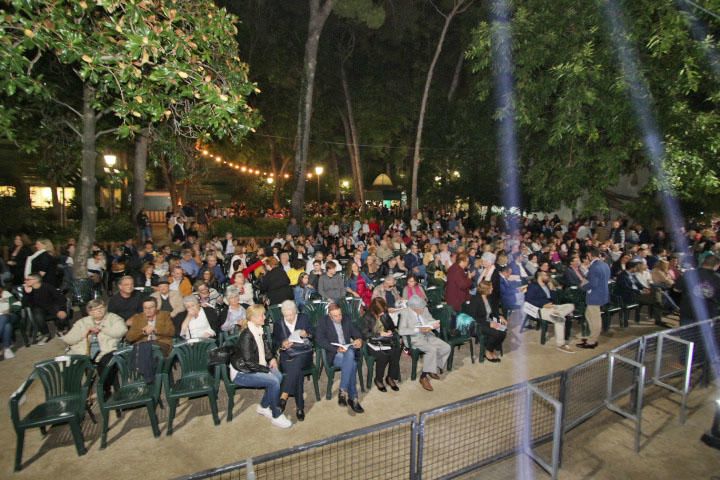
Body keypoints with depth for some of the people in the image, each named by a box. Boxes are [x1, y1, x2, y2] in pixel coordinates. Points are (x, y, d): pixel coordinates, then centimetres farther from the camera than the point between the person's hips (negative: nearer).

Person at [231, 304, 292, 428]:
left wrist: (271, 359, 0)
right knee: (274, 381, -22)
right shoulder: (246, 335, -24)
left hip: (255, 367, 8)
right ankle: (276, 416, -6)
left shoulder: (260, 331, 0)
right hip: (241, 372, -8)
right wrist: (267, 369, -17)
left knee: (278, 376, -14)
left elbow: (266, 348, 17)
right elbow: (249, 363, -24)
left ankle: (263, 407, 6)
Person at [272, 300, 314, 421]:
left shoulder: (303, 319, 10)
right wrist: (282, 345, -14)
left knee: (295, 364, -36)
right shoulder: (278, 325, 10)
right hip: (287, 356, 0)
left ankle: (283, 397, -36)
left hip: (304, 353, 0)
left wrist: (307, 334, -9)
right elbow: (274, 345, 9)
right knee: (297, 371, -32)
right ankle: (299, 406, -28)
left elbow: (313, 334, 14)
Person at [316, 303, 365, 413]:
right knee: (352, 364, -31)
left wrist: (359, 340, -8)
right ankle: (353, 398, -23)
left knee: (350, 354, -33)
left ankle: (343, 391, -27)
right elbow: (320, 340, -12)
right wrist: (337, 349, -24)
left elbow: (357, 333, 17)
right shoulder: (323, 322, 0)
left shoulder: (346, 321, 15)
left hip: (348, 351, 4)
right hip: (333, 355, -4)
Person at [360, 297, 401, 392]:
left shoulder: (385, 315, 10)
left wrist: (391, 331, -2)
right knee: (382, 355, -32)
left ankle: (390, 377, -6)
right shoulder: (367, 317, -5)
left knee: (396, 351, -26)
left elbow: (392, 326, 21)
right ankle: (378, 380, -8)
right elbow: (365, 334, -10)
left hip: (385, 341, 5)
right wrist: (379, 334, -14)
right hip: (373, 342, -4)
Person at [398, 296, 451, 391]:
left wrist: (435, 324, -9)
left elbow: (431, 320, 16)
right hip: (415, 339, -6)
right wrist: (418, 330, -26)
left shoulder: (424, 309, 4)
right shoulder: (405, 312, -13)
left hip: (428, 335, 7)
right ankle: (423, 377, -13)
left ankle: (435, 368, 10)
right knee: (432, 349, -30)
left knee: (446, 347, -11)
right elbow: (401, 331, -21)